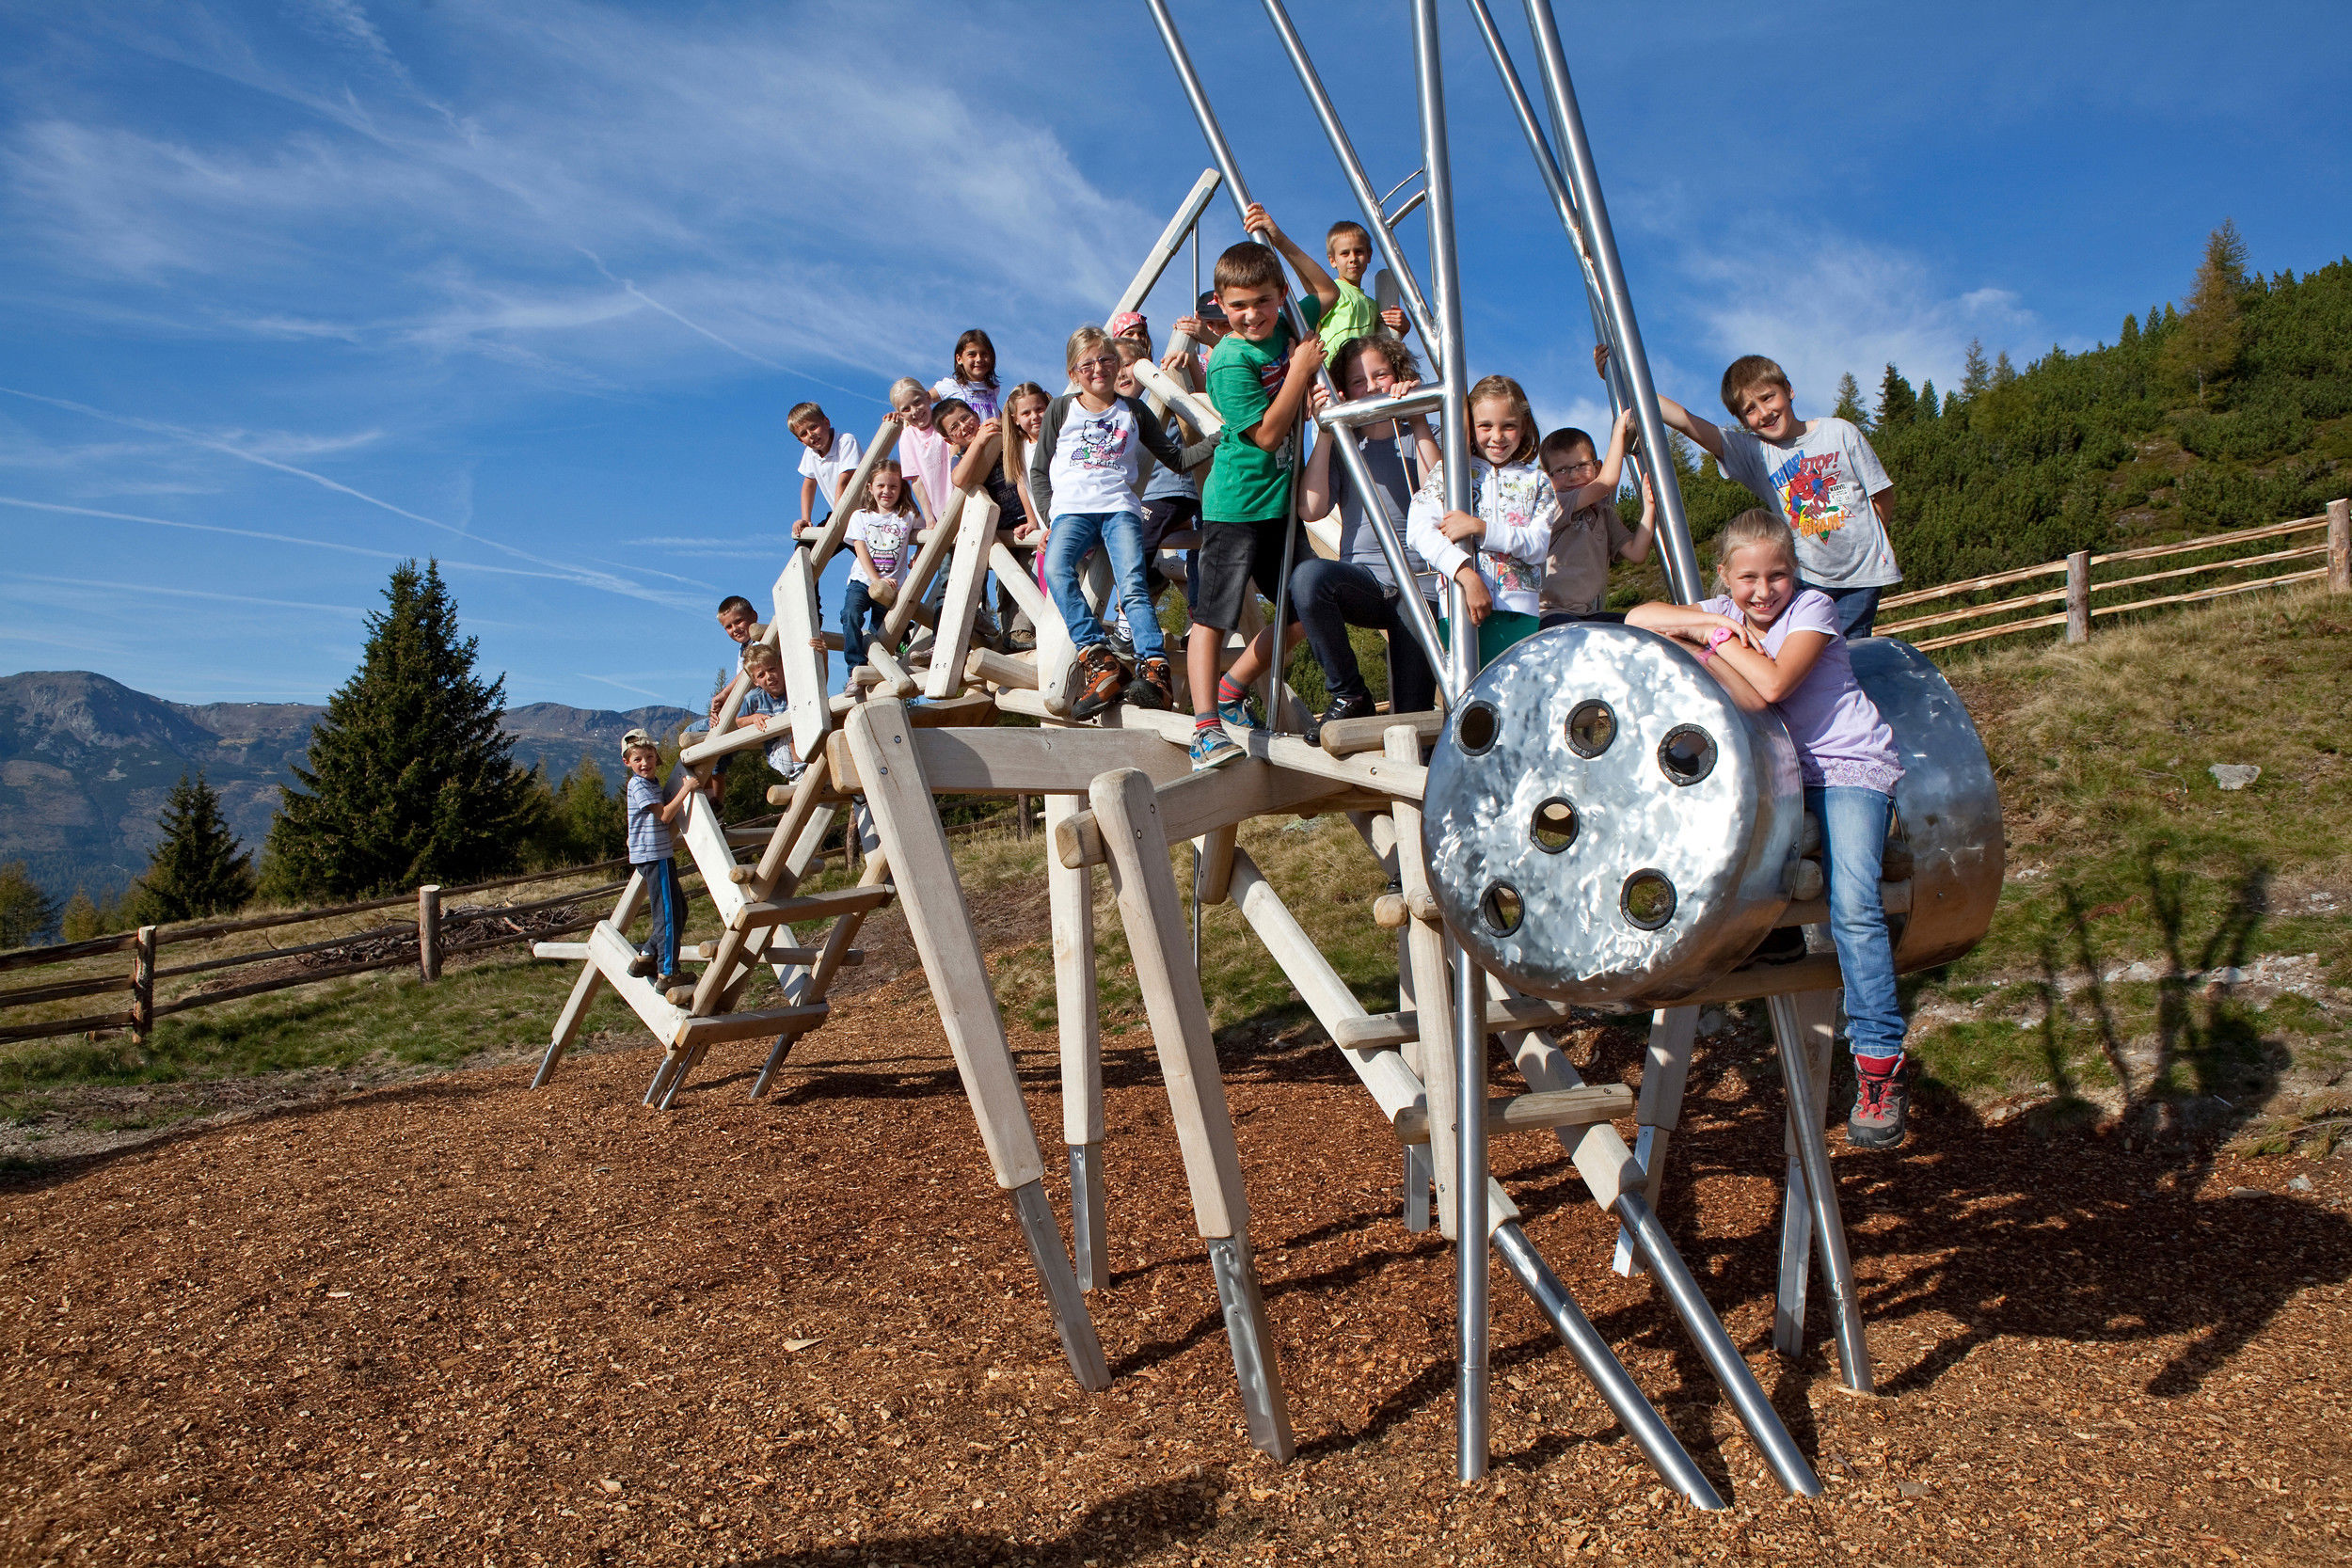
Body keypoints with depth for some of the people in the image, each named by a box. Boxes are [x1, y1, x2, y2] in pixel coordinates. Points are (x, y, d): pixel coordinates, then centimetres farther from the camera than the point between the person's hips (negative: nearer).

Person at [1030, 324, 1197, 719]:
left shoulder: (1133, 411, 19)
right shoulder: (1061, 410, 17)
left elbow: (1174, 457, 22)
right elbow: (1038, 470, 18)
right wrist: (1050, 514, 3)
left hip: (1119, 508, 0)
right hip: (1072, 509, 0)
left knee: (1132, 585, -26)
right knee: (1055, 570, -32)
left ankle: (1154, 667, -38)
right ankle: (1098, 660, -41)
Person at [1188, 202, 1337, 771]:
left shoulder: (1284, 326, 6)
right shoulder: (1231, 362, -16)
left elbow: (1328, 292, 20)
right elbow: (1268, 433, -19)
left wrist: (1280, 239, 8)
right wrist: (1301, 369, -15)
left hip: (1280, 503, 8)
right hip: (1234, 508, -8)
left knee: (1303, 613, 11)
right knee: (1212, 615, -7)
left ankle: (1231, 691, 23)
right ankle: (1205, 727, -5)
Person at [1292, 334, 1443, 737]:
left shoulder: (1415, 439, 12)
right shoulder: (1342, 446, 16)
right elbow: (1311, 508, -3)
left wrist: (1418, 424, -9)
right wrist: (1326, 435, -4)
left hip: (1419, 585, -1)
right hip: (1364, 579, 1)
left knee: (1411, 719, -15)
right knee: (1308, 576, -35)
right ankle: (1349, 696, -17)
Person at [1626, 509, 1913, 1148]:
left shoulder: (1813, 609, -10)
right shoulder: (1722, 612, 7)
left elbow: (1773, 685, -25)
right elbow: (1637, 618, -3)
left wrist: (1718, 637, -13)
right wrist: (1715, 623, -12)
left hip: (1850, 766, -6)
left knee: (1853, 905, -23)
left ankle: (1881, 1062, -17)